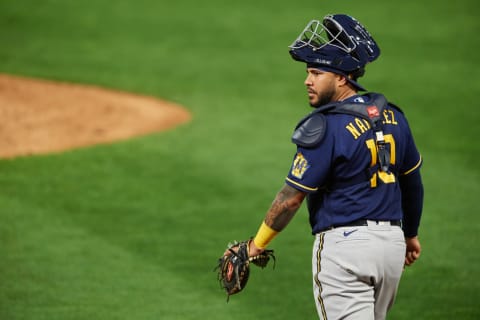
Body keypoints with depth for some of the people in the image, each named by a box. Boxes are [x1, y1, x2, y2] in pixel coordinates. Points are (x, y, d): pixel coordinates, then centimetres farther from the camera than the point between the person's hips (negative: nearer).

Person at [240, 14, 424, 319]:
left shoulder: (326, 127, -16)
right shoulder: (391, 115, 7)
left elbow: (292, 197, -15)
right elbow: (412, 180, 18)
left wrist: (258, 244, -3)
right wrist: (411, 233, 32)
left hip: (344, 244, -8)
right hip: (392, 243, 8)